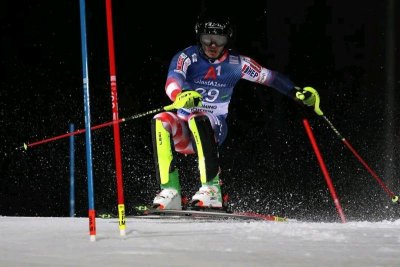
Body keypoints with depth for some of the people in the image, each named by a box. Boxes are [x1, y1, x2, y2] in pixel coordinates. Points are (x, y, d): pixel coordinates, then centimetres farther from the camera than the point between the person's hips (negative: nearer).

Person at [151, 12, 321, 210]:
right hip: (183, 130, 1)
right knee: (161, 121, -32)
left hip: (213, 128, -1)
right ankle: (170, 190, -33)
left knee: (198, 120, -36)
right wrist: (181, 95, -51)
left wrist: (299, 93, -12)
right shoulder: (187, 58, -7)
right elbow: (173, 80, -27)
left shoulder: (235, 63, -1)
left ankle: (212, 189, -37)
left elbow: (269, 77, 4)